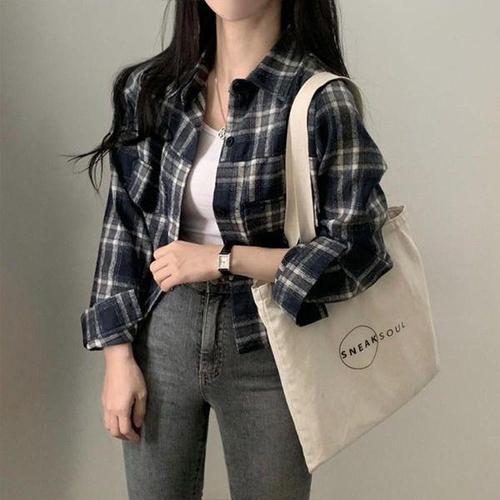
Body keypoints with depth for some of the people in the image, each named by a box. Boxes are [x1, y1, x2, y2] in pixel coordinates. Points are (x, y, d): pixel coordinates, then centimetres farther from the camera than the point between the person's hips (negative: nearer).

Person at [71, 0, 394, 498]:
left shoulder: (320, 100, -15)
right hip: (162, 334, 4)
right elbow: (123, 226, 3)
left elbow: (357, 251, -14)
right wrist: (118, 357, 0)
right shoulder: (151, 88, -1)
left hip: (266, 350, -3)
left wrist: (222, 260, -17)